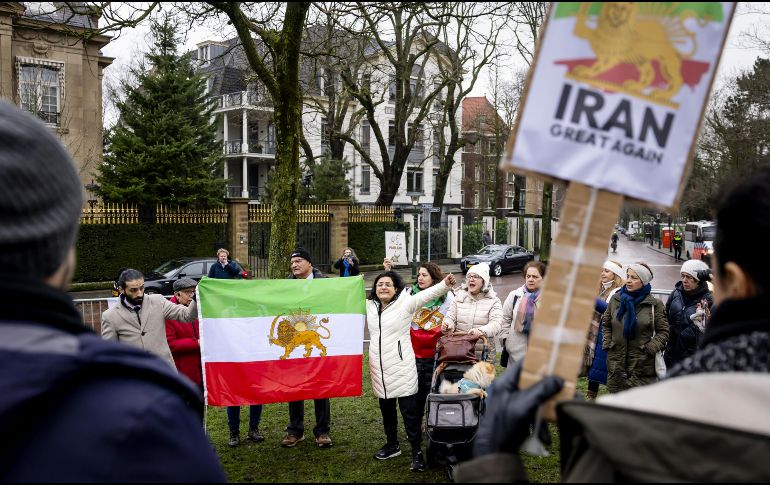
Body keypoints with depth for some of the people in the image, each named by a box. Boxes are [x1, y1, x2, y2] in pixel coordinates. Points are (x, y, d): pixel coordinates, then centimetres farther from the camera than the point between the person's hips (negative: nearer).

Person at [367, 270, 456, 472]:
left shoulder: (405, 303, -9)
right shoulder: (369, 306, 6)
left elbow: (426, 294, -25)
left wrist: (444, 285, -41)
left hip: (402, 367, -5)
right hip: (379, 368, 5)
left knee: (409, 412, -2)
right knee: (386, 410, 19)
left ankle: (417, 452, 7)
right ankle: (392, 445, 36)